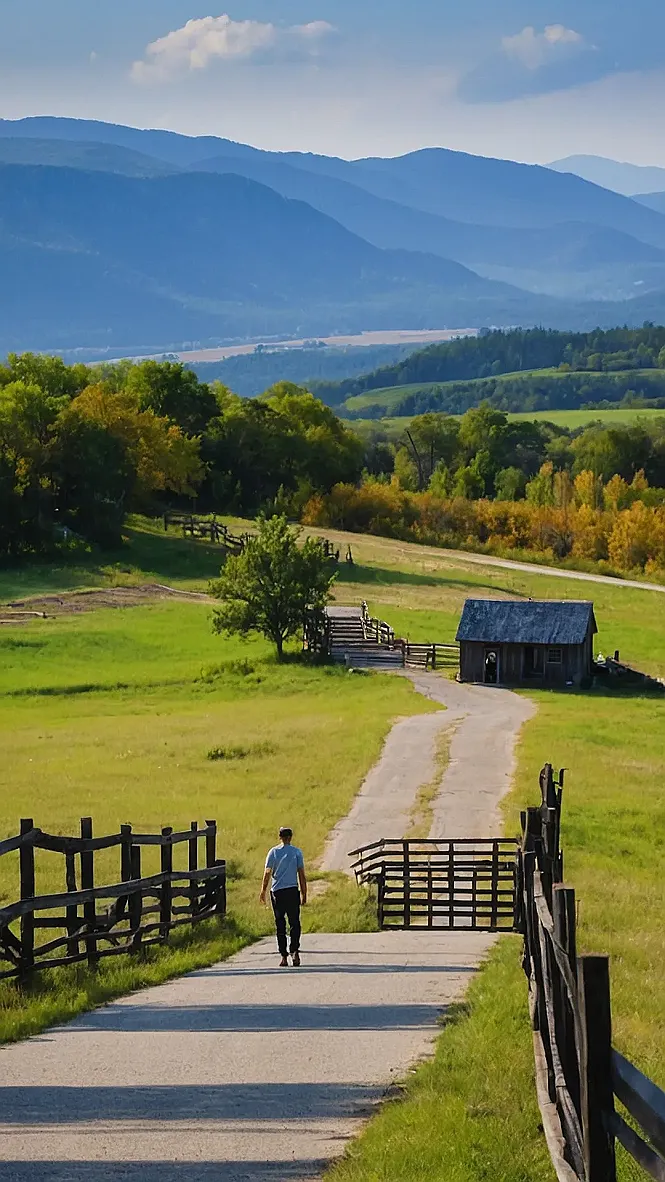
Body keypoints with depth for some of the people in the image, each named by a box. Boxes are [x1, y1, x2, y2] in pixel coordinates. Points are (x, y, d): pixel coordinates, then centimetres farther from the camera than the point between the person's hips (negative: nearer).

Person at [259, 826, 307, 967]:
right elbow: (302, 875, 1)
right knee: (294, 923, 5)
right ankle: (295, 951, -14)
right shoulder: (297, 852, 1)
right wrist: (304, 894, 7)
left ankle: (283, 957, 4)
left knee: (280, 925, 6)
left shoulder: (273, 852, 1)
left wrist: (263, 891, 12)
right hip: (293, 891, 0)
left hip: (277, 892, 0)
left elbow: (267, 873, 1)